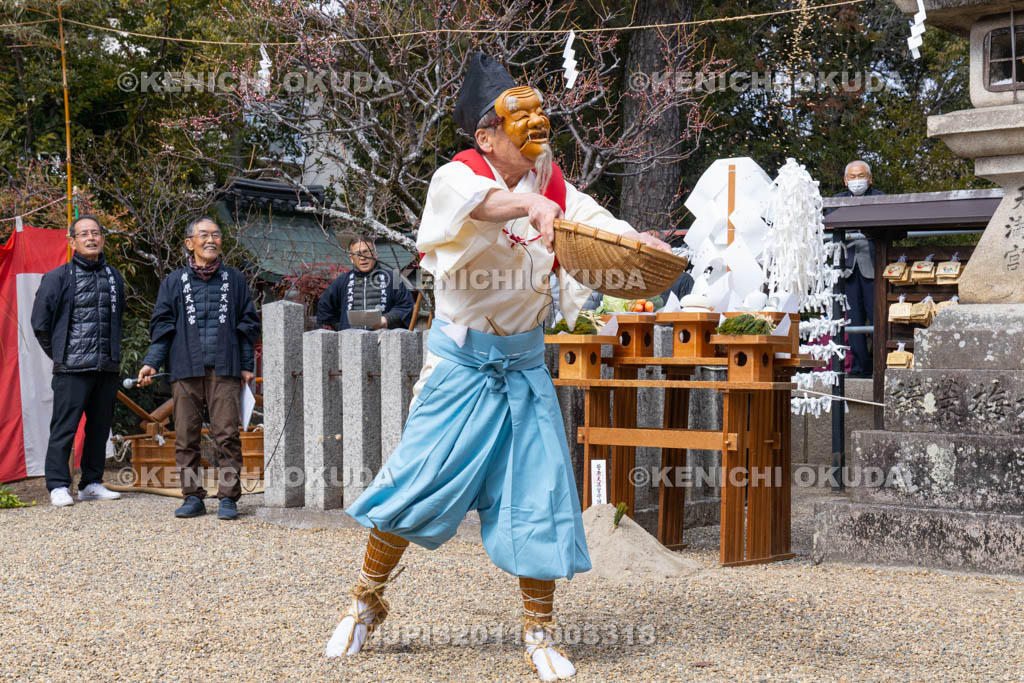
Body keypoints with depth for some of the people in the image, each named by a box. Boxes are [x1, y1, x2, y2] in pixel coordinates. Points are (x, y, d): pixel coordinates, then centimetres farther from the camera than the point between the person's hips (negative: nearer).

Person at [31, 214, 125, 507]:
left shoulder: (114, 277, 12)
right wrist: (60, 354, 5)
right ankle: (58, 486, 1)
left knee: (100, 427, 9)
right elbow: (40, 323, 2)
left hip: (107, 367, 5)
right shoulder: (58, 277, -2)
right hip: (72, 369, -5)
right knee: (64, 428, -5)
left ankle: (91, 483, 18)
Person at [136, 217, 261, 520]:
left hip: (224, 370, -1)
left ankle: (228, 497, -1)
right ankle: (192, 496, 10)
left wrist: (247, 365, 8)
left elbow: (248, 324, 15)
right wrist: (151, 362, 0)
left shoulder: (235, 280, 13)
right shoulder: (174, 282, 12)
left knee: (227, 433, -7)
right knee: (186, 435, 1)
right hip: (185, 370, 1)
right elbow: (162, 325, 11)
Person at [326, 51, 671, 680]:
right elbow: (477, 200, -34)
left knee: (539, 491, 1)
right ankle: (367, 604, 19)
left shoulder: (549, 183, 5)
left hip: (525, 364, 4)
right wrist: (531, 205, -54)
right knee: (417, 481, -3)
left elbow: (591, 218, -8)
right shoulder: (457, 176, -11)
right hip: (461, 362, -4)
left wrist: (639, 242, -29)